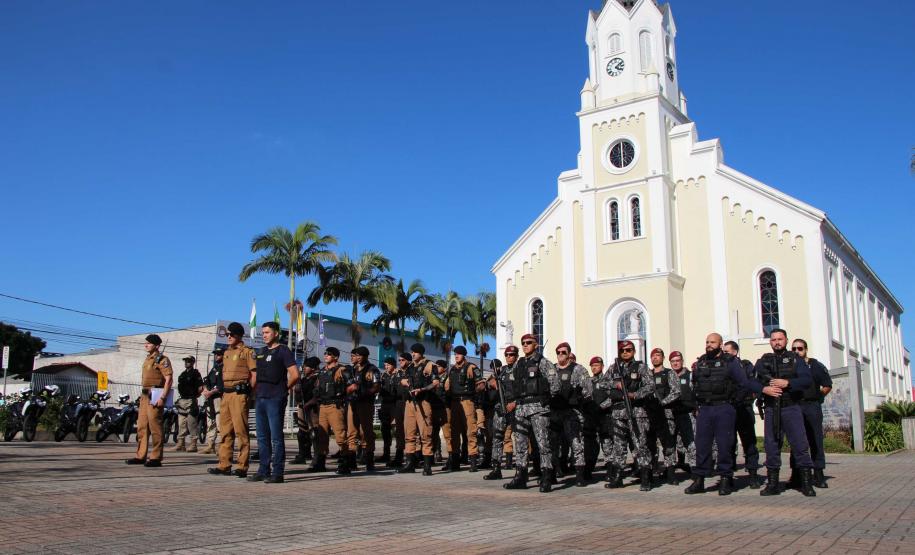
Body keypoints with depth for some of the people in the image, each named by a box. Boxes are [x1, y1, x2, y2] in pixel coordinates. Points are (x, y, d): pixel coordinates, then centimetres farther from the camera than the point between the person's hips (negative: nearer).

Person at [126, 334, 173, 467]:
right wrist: (143, 395, 23)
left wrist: (162, 397, -22)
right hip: (144, 395, 9)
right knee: (142, 426, 12)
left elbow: (168, 379, -16)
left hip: (155, 396, -9)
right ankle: (141, 456, 20)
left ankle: (156, 458, -2)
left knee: (155, 426, -7)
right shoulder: (147, 359, 18)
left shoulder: (162, 359, -9)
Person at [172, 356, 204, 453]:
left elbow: (201, 388, -9)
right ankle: (181, 444, 14)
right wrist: (181, 396, 14)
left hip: (191, 401, -7)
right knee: (181, 424, 9)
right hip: (182, 400, 7)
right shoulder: (182, 374, 18)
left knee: (191, 423, -8)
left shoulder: (195, 373, -4)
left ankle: (193, 444, -6)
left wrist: (195, 395, -4)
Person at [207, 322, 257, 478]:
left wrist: (250, 394, -12)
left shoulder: (247, 352, -2)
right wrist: (219, 391, 18)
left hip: (239, 394, -8)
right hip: (226, 394, 8)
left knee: (240, 430, -7)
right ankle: (224, 465, 14)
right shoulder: (226, 353, 20)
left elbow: (254, 374, -6)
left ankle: (242, 467, -5)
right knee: (225, 431, 9)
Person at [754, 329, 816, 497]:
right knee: (771, 446, 5)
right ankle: (772, 484, 12)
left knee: (800, 445, -5)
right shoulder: (763, 362, 13)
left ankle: (807, 483, 2)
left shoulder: (795, 359, 7)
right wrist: (763, 389, -12)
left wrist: (787, 383, -17)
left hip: (791, 408, -2)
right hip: (771, 409, 2)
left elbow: (807, 380, -7)